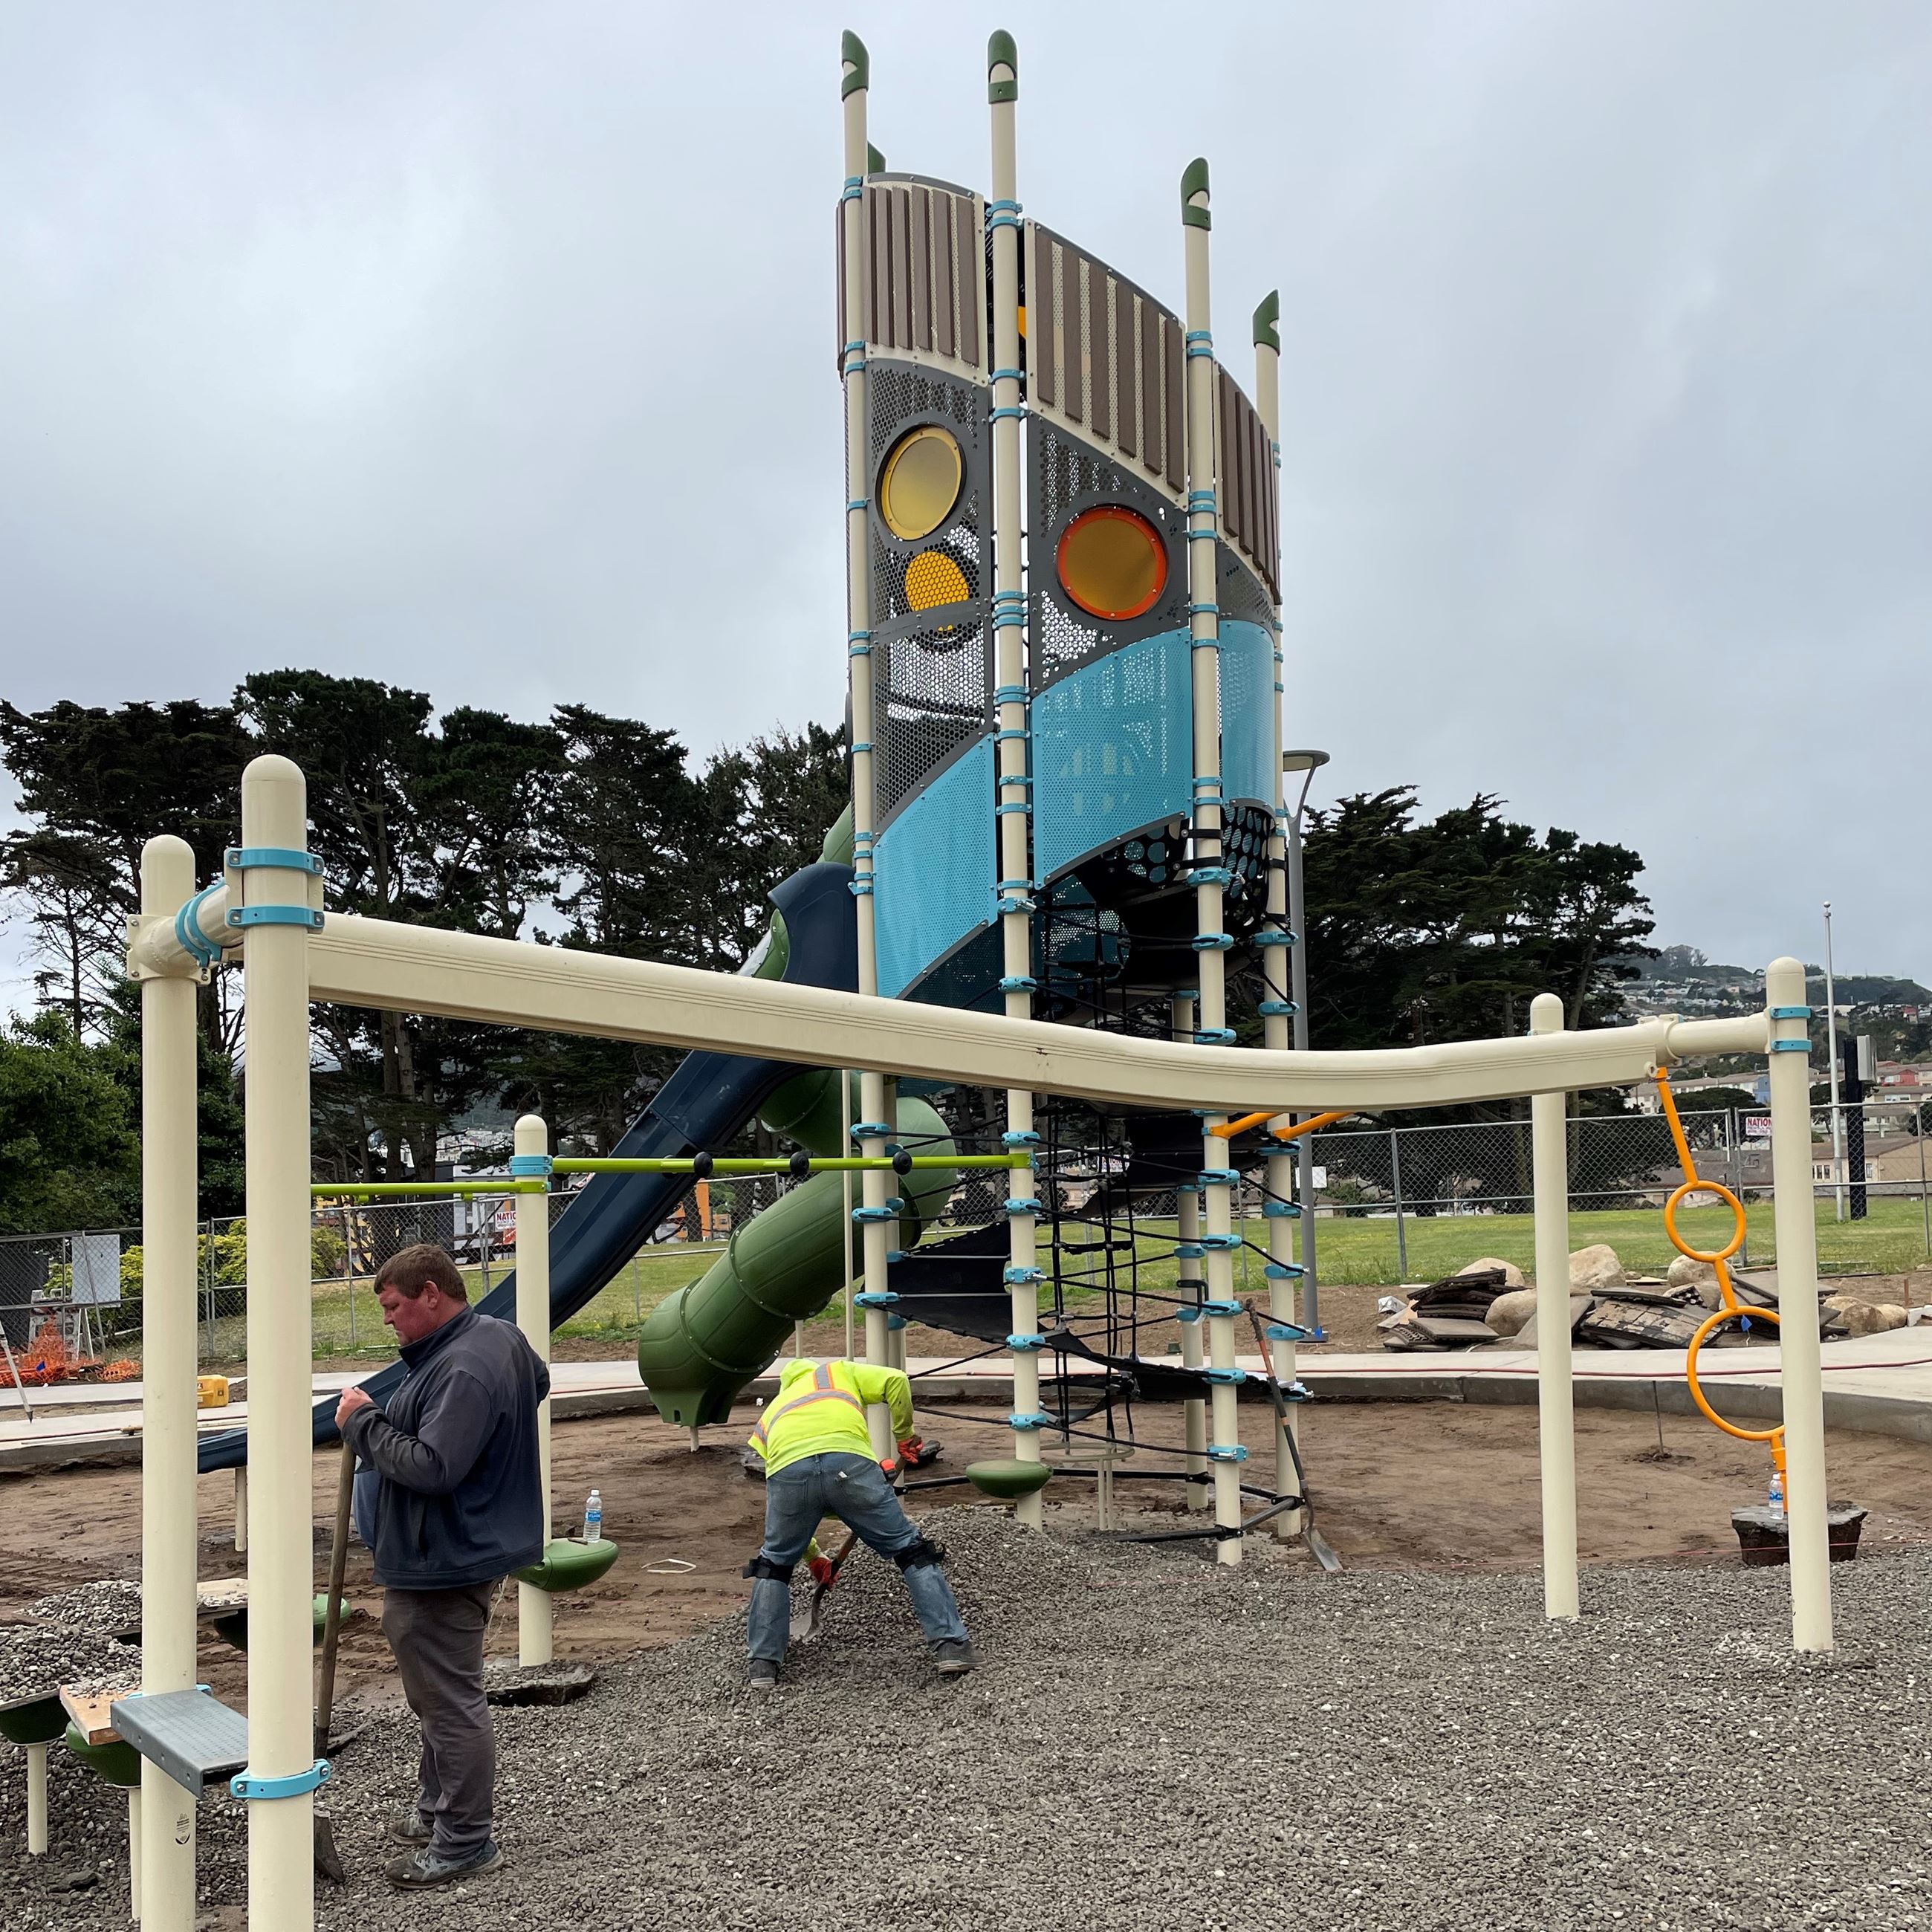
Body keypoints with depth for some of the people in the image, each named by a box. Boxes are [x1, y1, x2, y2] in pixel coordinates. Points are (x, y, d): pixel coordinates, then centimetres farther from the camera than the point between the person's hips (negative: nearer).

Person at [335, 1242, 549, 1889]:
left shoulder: (462, 1372, -26)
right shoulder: (503, 1338, 6)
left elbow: (431, 1467, -32)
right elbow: (539, 1383, 26)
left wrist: (364, 1422, -19)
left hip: (439, 1565, -11)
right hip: (468, 1550, 11)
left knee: (450, 1702, 0)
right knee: (438, 1695, 23)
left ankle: (465, 1841, 9)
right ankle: (436, 1810, 36)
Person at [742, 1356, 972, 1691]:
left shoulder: (768, 1418, 41)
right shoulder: (839, 1372, 37)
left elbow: (782, 1509, 42)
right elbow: (895, 1381, 17)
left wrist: (813, 1557, 52)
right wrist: (905, 1435, 31)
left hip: (787, 1471, 2)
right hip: (849, 1464, -2)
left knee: (773, 1565, 27)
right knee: (911, 1550, 14)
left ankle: (762, 1666, 24)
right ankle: (950, 1645, 9)